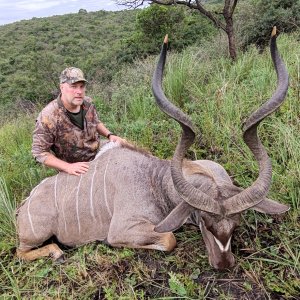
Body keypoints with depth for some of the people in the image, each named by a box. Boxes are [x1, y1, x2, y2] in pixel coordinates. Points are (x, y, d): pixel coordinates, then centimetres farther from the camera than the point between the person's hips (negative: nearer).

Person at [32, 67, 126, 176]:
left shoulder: (87, 103, -10)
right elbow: (40, 152, -21)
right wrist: (67, 167, -29)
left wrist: (110, 135, -6)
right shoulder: (48, 117, -27)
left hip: (97, 158, 5)